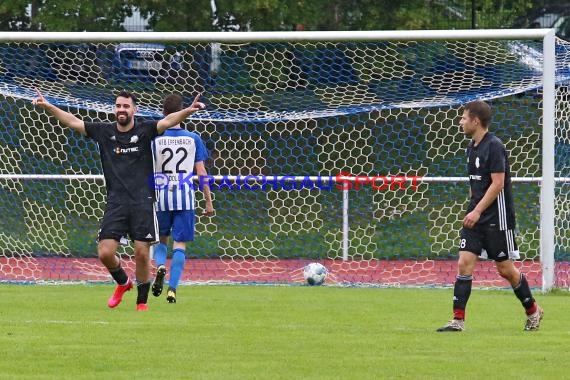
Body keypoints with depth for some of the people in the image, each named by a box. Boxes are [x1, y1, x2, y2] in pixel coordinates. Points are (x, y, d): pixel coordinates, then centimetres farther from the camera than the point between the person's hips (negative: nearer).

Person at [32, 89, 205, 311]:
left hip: (142, 202, -2)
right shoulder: (104, 132, 9)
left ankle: (142, 301, 11)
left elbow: (168, 121, -14)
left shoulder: (145, 131, 1)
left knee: (142, 252, -4)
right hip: (115, 203, 2)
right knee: (105, 252, -7)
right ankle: (123, 283, 23)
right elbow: (73, 122, 8)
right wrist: (48, 107, -1)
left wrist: (187, 111, -32)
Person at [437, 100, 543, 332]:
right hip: (475, 217, 8)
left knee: (505, 269, 2)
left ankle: (533, 311, 23)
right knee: (464, 264, -5)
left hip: (496, 217, -8)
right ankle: (458, 320, -8)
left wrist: (477, 211, -22)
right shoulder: (472, 148, 12)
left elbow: (498, 184, -20)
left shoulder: (494, 146, -14)